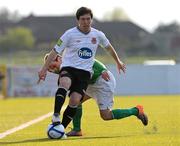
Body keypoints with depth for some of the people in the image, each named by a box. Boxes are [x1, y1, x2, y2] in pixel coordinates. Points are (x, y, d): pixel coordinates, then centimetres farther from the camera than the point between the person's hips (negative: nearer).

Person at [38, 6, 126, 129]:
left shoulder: (98, 35, 7)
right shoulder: (70, 34, -3)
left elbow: (109, 47, 27)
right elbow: (55, 51, -2)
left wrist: (118, 62, 39)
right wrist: (44, 69, -10)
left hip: (85, 72, 3)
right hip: (68, 68, -2)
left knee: (75, 100, -18)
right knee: (64, 83, -38)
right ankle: (56, 116, -42)